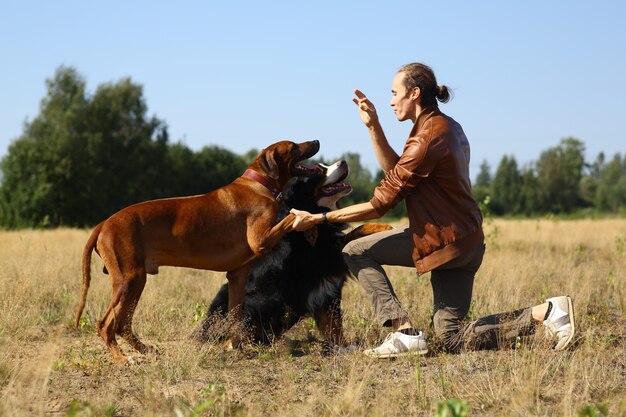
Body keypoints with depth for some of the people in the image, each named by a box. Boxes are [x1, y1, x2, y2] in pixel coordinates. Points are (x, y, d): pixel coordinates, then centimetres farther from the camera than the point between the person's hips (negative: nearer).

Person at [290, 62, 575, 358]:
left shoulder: (426, 140, -19)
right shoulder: (448, 127, 11)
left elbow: (381, 204, -18)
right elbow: (396, 170, 13)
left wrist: (318, 218, -15)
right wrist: (373, 126, 5)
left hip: (442, 241, -10)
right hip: (466, 242, 10)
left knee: (355, 252, 0)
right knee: (451, 339, 12)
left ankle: (405, 333, -7)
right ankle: (547, 311, 5)